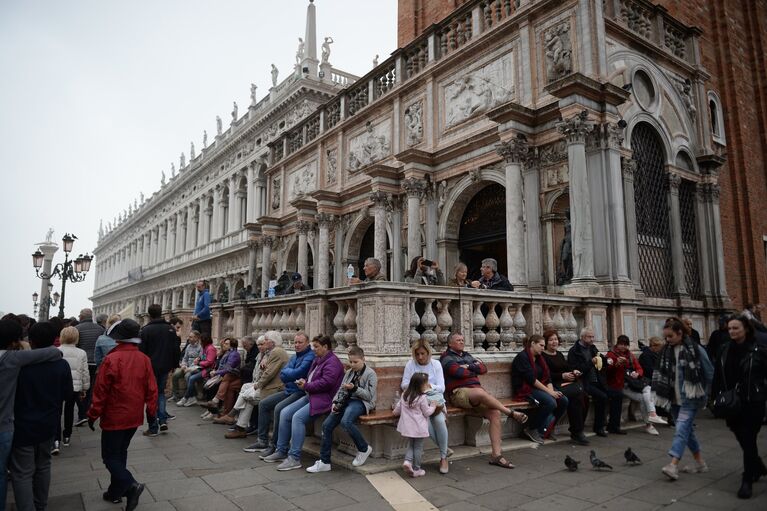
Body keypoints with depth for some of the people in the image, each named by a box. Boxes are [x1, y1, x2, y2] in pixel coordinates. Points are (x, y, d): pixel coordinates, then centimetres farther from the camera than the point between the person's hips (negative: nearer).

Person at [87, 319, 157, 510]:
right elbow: (151, 389, 2)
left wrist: (93, 415, -4)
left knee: (110, 456, 5)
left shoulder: (112, 359, -18)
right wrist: (152, 411, 13)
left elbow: (101, 390, -15)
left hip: (114, 417, -6)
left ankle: (130, 485, -13)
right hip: (134, 417, 6)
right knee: (120, 453, 20)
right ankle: (115, 491, 28)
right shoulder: (144, 359, -2)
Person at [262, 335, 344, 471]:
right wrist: (304, 381, 3)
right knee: (284, 413, -2)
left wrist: (306, 386, -13)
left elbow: (326, 383, -23)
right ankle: (281, 451, 7)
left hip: (323, 399, -10)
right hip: (310, 396, 10)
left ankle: (294, 458, -19)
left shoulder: (332, 362, -12)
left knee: (297, 417, -26)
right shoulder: (317, 360, 19)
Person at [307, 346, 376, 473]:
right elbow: (341, 390, 16)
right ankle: (324, 462, 0)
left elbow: (369, 395, -10)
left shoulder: (370, 374, -4)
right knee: (327, 424, -10)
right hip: (347, 401, 7)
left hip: (361, 402, -7)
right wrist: (335, 402, -2)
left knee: (345, 422, -35)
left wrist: (354, 388, -20)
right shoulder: (349, 372, 17)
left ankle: (364, 448, -11)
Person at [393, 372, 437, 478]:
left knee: (411, 444, 21)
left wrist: (396, 412, 34)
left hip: (407, 427, 6)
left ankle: (407, 461, 1)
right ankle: (416, 469, 16)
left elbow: (398, 408, 12)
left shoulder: (405, 396, 3)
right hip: (419, 428, -5)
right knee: (418, 447, 7)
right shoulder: (422, 398, -17)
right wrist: (433, 406, 7)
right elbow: (427, 413, -10)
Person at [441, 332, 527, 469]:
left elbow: (483, 368, 12)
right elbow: (458, 372, -15)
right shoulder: (447, 358, 3)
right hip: (459, 392, -6)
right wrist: (474, 372, 4)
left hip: (477, 391, 7)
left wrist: (468, 367, -3)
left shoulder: (467, 355, 25)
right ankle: (511, 412, -20)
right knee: (481, 393, -37)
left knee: (495, 413, -18)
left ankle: (496, 455, -17)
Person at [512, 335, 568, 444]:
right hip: (525, 389, -8)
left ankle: (548, 428, 5)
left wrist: (551, 390, -11)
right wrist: (549, 391, -19)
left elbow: (547, 377, 9)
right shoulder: (522, 357, -11)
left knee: (564, 401, -12)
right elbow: (531, 379, -18)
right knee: (551, 402, -30)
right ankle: (531, 429, -12)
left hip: (539, 387, 8)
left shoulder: (539, 358, 16)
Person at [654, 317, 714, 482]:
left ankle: (673, 465, -21)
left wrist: (705, 394, 1)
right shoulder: (666, 351, 6)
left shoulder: (695, 349, -9)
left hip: (690, 397, -6)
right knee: (687, 429, 13)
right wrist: (660, 394, 5)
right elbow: (660, 374, 12)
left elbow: (710, 373, -2)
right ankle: (700, 462, 28)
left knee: (682, 428, -15)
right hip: (674, 398, 6)